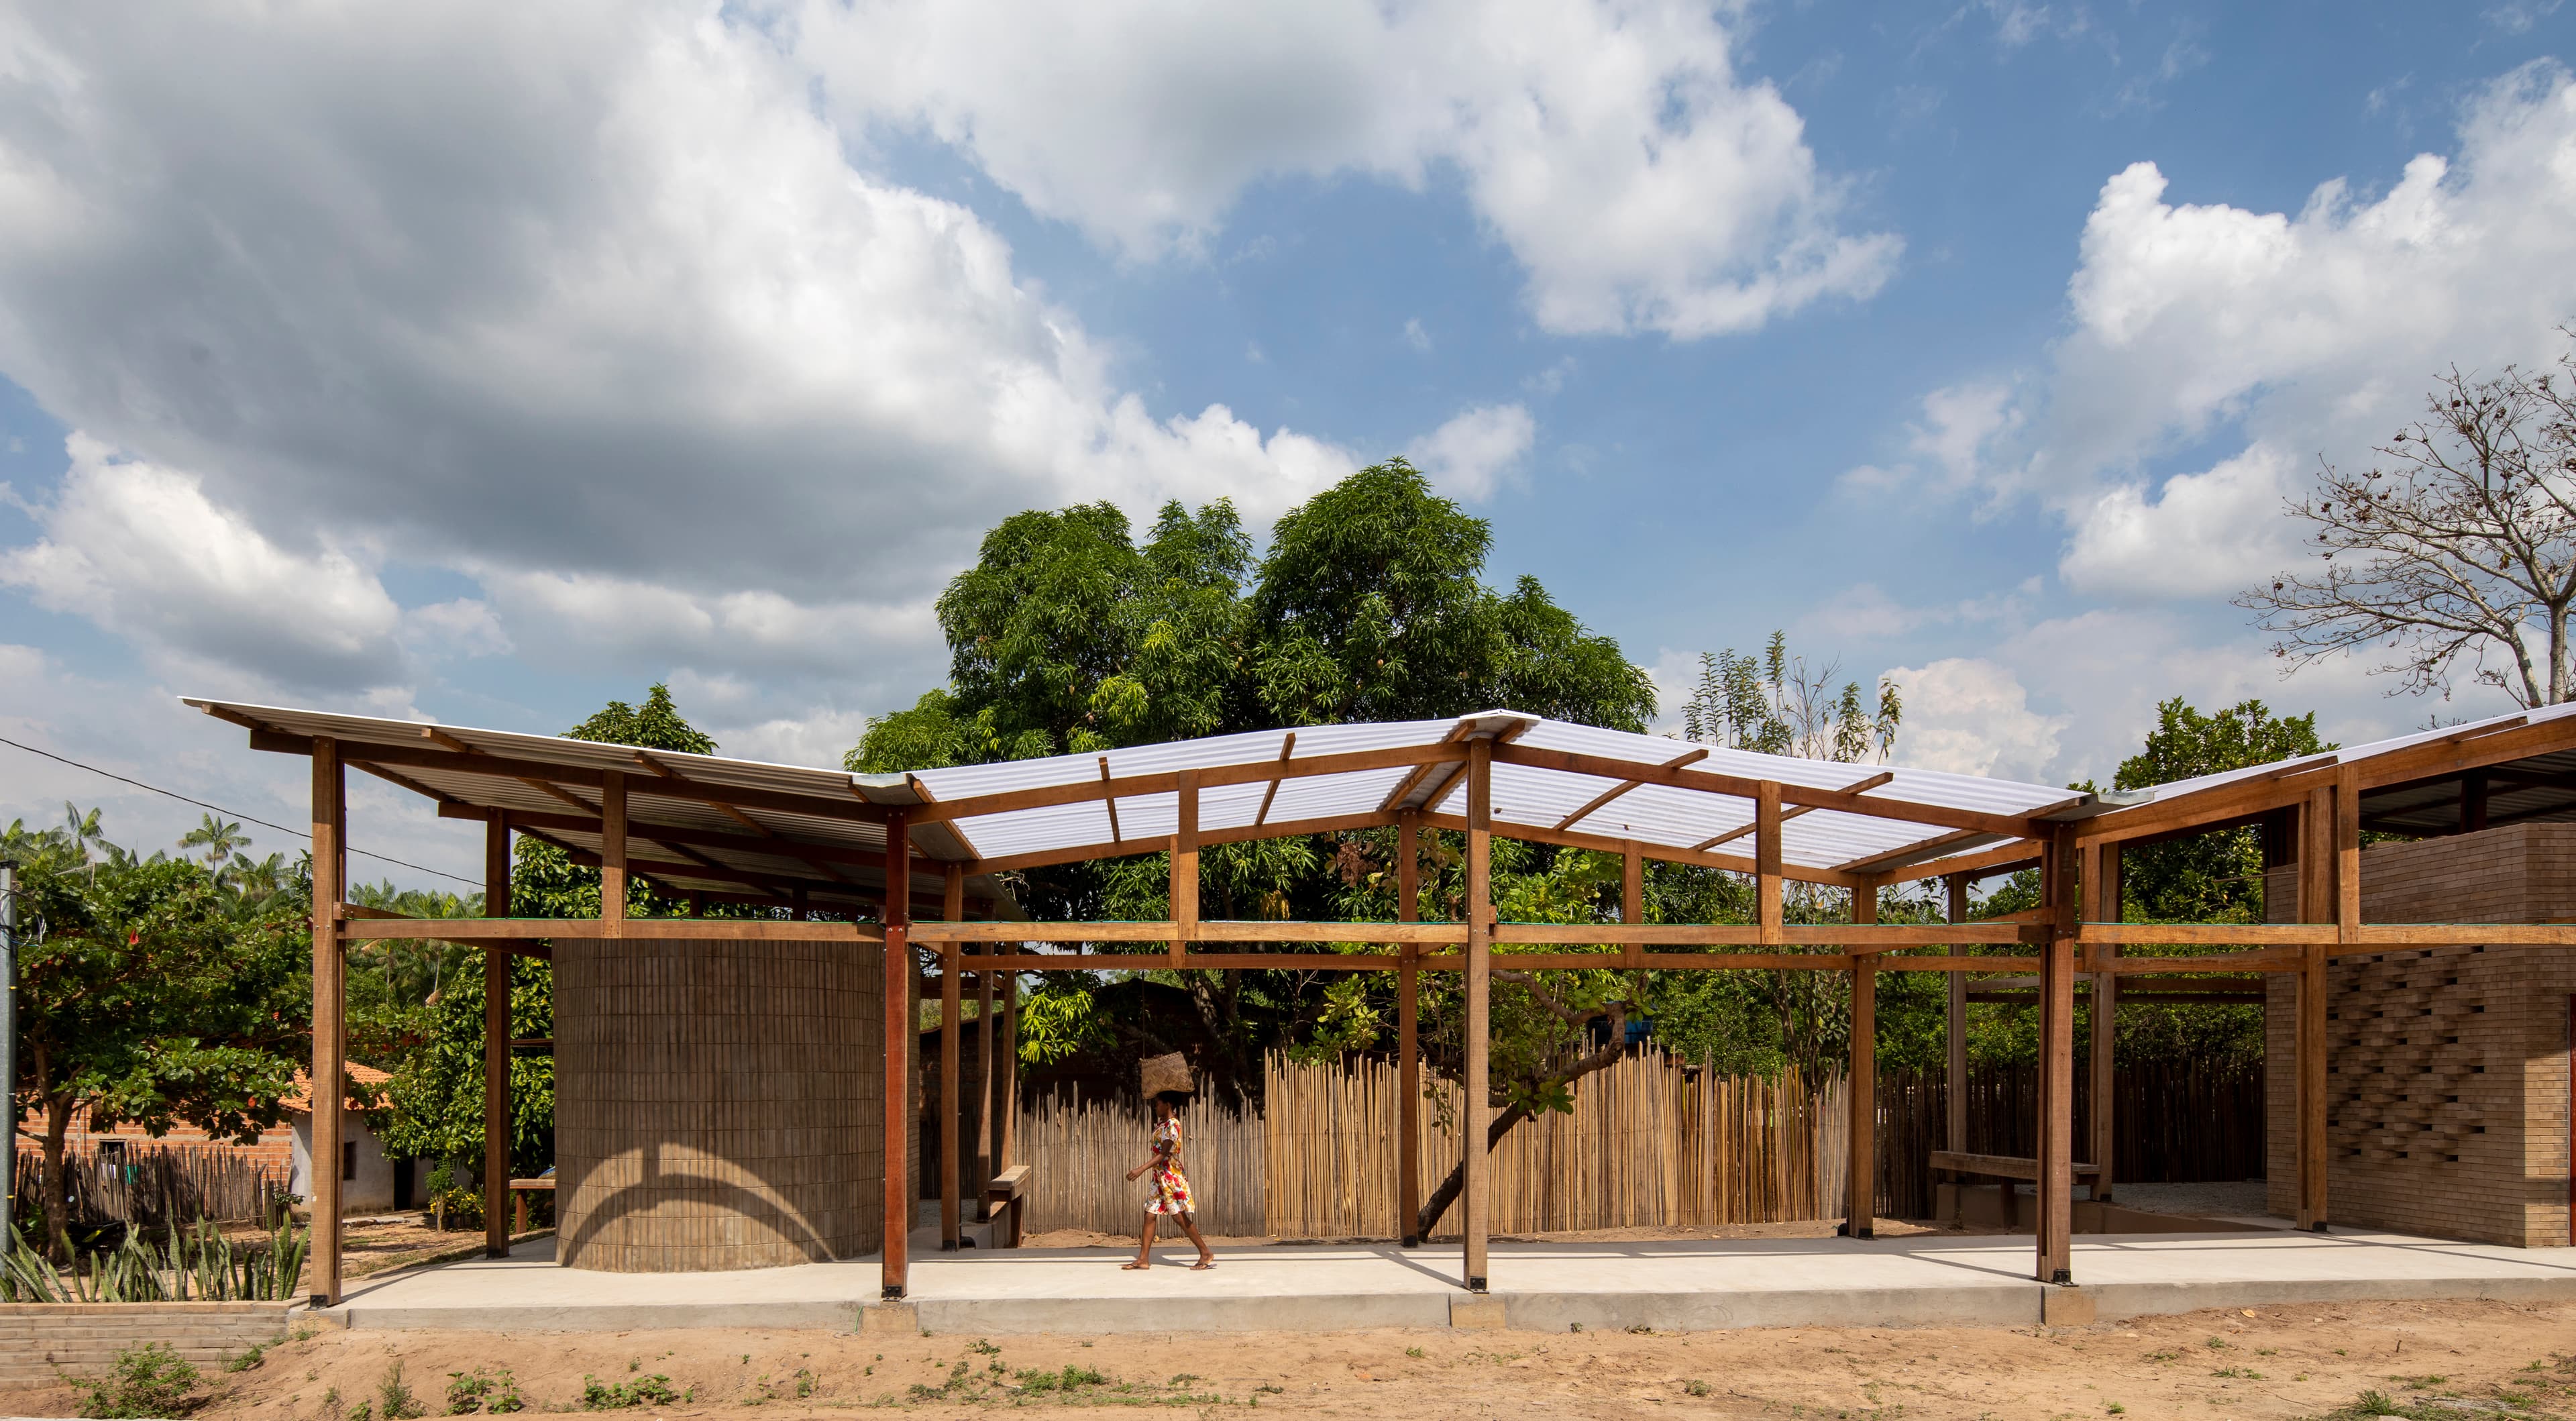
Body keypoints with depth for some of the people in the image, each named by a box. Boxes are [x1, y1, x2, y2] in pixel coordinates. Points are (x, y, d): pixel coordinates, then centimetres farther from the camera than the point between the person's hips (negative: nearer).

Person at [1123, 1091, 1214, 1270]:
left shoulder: (1172, 1125, -16)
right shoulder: (1161, 1123, 12)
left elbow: (1163, 1154, -23)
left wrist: (1141, 1170, -27)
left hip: (1171, 1176, -9)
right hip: (1160, 1176, 9)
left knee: (1180, 1216, -5)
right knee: (1149, 1215, 6)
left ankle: (1206, 1255, 1)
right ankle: (1143, 1259, 8)